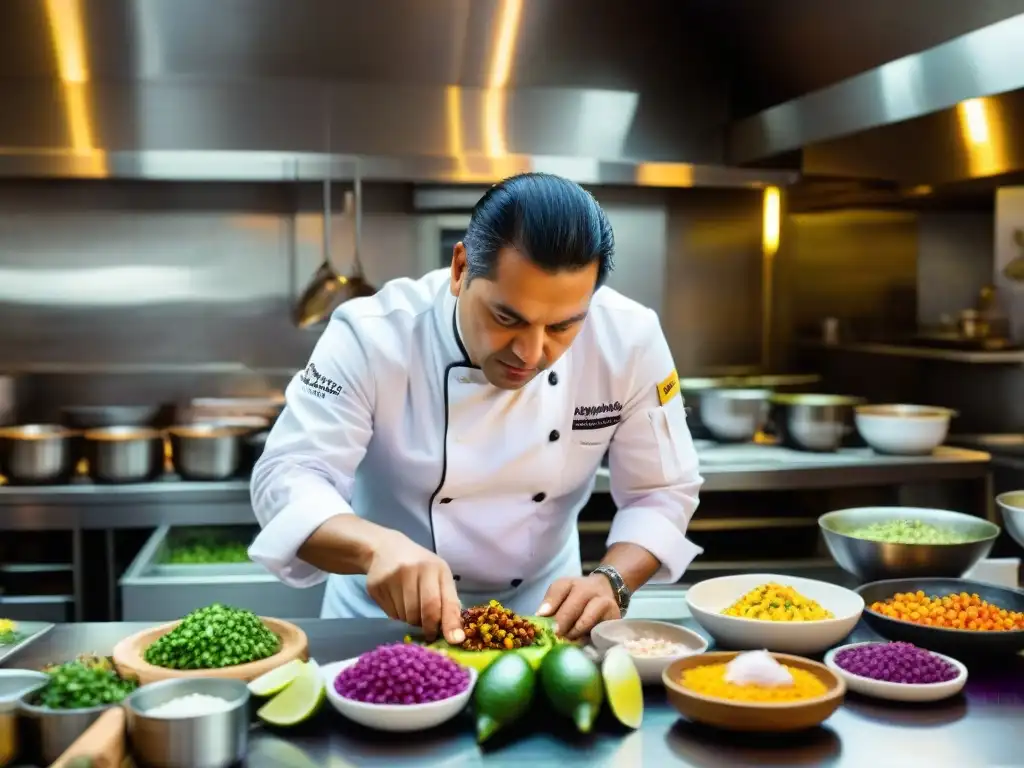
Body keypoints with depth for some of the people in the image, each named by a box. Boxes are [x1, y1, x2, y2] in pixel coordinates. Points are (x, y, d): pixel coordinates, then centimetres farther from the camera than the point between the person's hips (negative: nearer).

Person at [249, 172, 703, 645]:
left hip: (538, 613, 1)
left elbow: (662, 492, -7)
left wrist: (611, 583, -24)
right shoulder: (373, 335, -21)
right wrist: (378, 546, -42)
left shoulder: (630, 341, -16)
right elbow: (286, 477, -24)